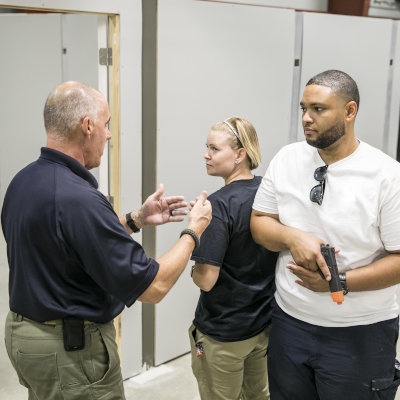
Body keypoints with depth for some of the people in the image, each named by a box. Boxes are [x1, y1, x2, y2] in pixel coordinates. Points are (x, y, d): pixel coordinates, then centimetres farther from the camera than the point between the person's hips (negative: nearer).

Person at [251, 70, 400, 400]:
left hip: (359, 334, -3)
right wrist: (292, 237, -17)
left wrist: (341, 282, -23)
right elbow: (259, 222, 3)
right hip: (289, 320, 4)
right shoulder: (287, 159, -1)